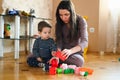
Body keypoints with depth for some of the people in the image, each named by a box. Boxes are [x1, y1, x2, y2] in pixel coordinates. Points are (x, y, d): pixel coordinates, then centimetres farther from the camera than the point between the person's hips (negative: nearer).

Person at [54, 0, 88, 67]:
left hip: (76, 53, 0)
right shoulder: (59, 24, -5)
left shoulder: (81, 21, -12)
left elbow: (84, 42, -22)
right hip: (63, 53, 0)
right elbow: (59, 42, -9)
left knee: (80, 61, -34)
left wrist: (70, 51, -41)